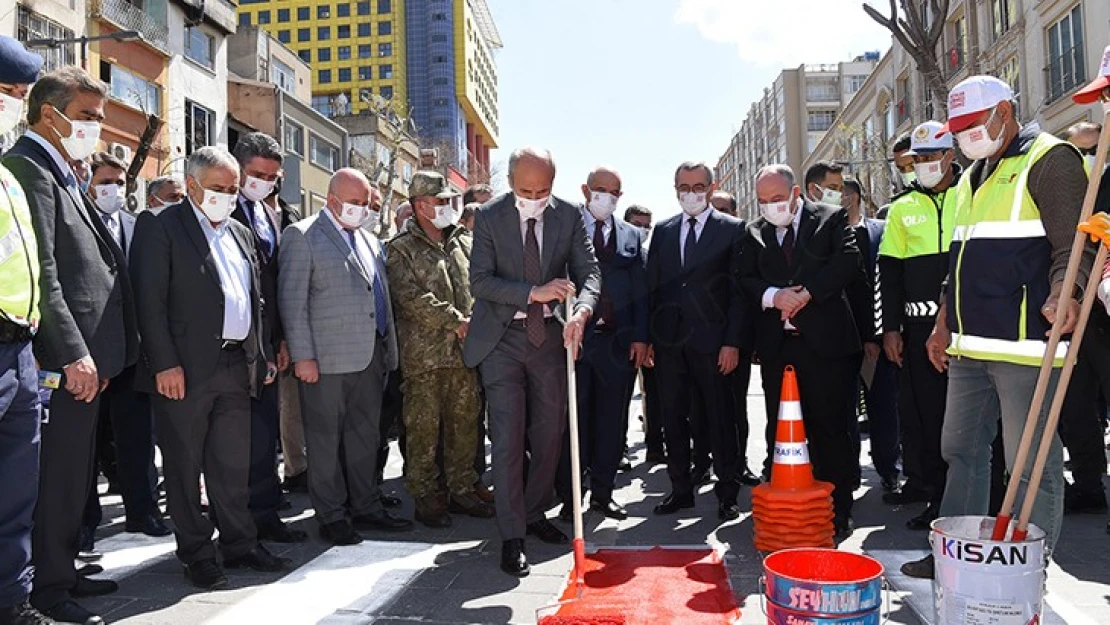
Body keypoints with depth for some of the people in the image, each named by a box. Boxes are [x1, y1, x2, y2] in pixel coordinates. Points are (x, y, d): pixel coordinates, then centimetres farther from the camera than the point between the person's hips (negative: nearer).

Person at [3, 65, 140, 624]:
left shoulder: (60, 174, 19)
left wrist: (94, 354, 16)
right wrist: (74, 353, -20)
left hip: (84, 357, 10)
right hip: (65, 359, -10)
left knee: (74, 473, 17)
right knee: (57, 475, 0)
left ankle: (63, 572, 29)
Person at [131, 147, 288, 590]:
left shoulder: (241, 234, 17)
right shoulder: (161, 228, -4)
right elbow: (151, 301, -12)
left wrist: (263, 355, 13)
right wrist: (165, 364, -17)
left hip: (238, 367, 6)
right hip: (185, 369, -6)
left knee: (234, 464, 13)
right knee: (185, 466, 5)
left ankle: (240, 543, 23)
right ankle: (196, 553, 16)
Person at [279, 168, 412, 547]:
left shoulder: (370, 242, 18)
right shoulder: (302, 236, -3)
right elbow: (292, 300, -9)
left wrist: (389, 351, 14)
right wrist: (302, 356, -14)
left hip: (371, 356, 7)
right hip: (326, 359, -6)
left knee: (365, 437, 13)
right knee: (326, 440, 3)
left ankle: (366, 508, 24)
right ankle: (331, 516, 14)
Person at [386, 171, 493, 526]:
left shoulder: (464, 244, 16)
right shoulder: (401, 250, -1)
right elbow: (412, 298, -12)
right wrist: (457, 321, -14)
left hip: (465, 352, 5)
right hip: (424, 355, -5)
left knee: (465, 425, 10)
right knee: (424, 430, 0)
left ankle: (461, 491, 22)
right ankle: (426, 497, 12)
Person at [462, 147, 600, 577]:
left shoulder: (569, 216, -1)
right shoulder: (490, 218, -6)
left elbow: (588, 271, -6)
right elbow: (480, 281, -11)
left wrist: (581, 311, -27)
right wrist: (533, 292, -24)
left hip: (550, 335, 3)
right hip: (502, 338, -3)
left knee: (549, 434, 11)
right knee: (508, 437, -5)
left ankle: (535, 513, 31)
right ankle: (512, 537, 3)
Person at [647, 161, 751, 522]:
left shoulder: (732, 229, 1)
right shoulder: (663, 231, 13)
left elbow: (739, 290, -3)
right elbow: (652, 286, 11)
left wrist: (733, 342, -10)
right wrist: (646, 336, 3)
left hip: (711, 339, -4)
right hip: (669, 339, 4)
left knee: (721, 418, 3)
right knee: (673, 418, 10)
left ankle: (728, 493, 16)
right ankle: (680, 489, 23)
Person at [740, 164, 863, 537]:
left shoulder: (831, 219, 6)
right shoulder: (754, 232, 14)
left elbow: (849, 263, -6)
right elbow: (745, 279, 8)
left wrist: (807, 292, -13)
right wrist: (773, 295, -12)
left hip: (825, 340, -3)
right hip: (776, 343, 3)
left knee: (831, 429, 0)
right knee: (778, 432, 6)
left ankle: (837, 512, 9)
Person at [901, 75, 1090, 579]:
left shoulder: (1050, 159, -4)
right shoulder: (974, 174, 21)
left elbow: (1074, 244, -12)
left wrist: (1063, 293, -31)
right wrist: (945, 323, 22)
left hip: (1025, 343, -9)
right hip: (970, 344, 9)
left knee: (1031, 463, -2)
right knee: (961, 449, 14)